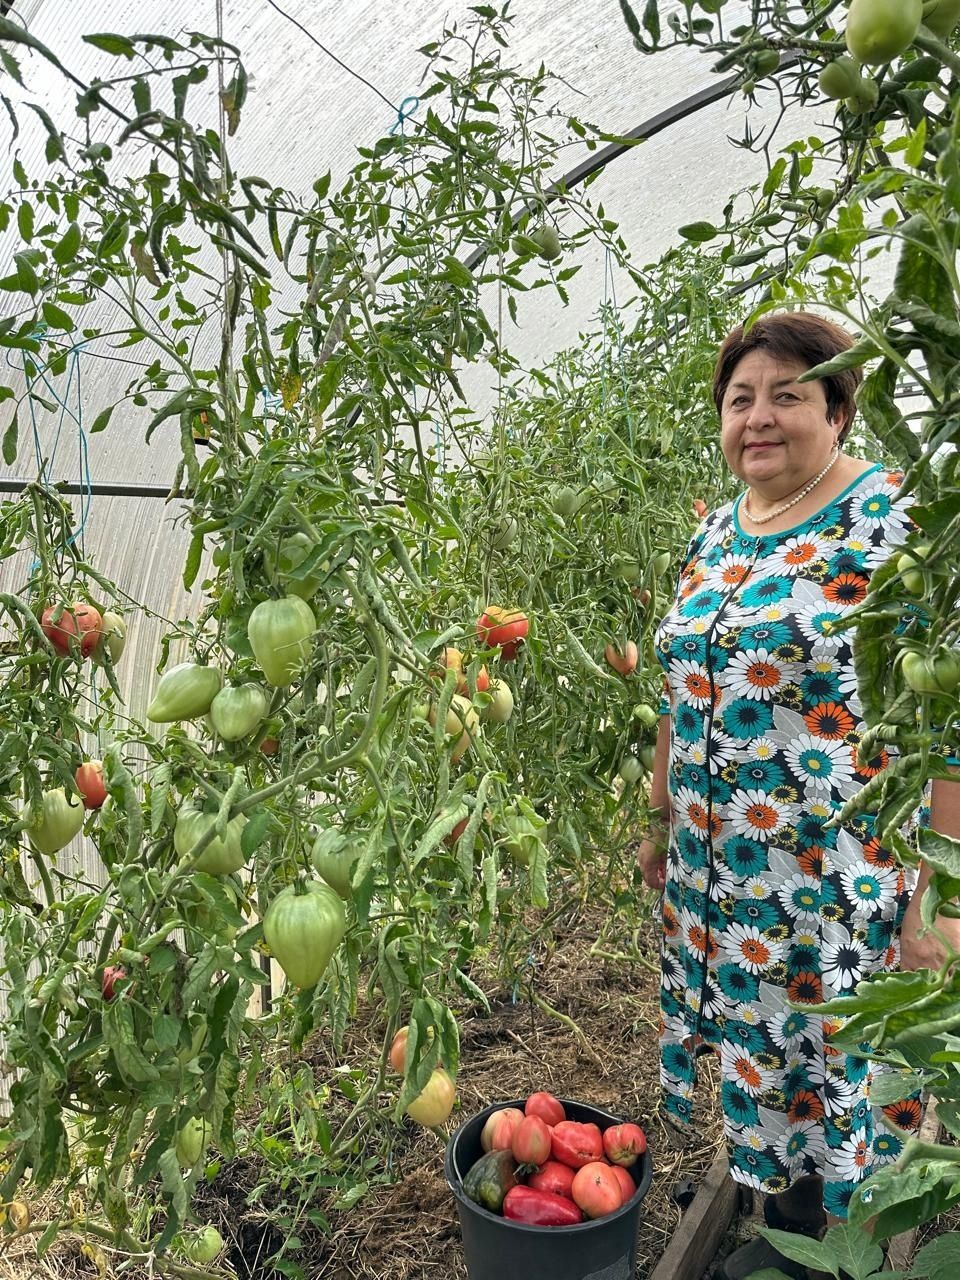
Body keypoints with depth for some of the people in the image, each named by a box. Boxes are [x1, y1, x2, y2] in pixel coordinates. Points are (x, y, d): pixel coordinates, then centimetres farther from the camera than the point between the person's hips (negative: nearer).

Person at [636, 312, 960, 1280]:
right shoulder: (714, 535, 8)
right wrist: (660, 822, 17)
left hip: (841, 887, -6)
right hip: (719, 875, 6)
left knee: (836, 1077, 10)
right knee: (760, 1062, 20)